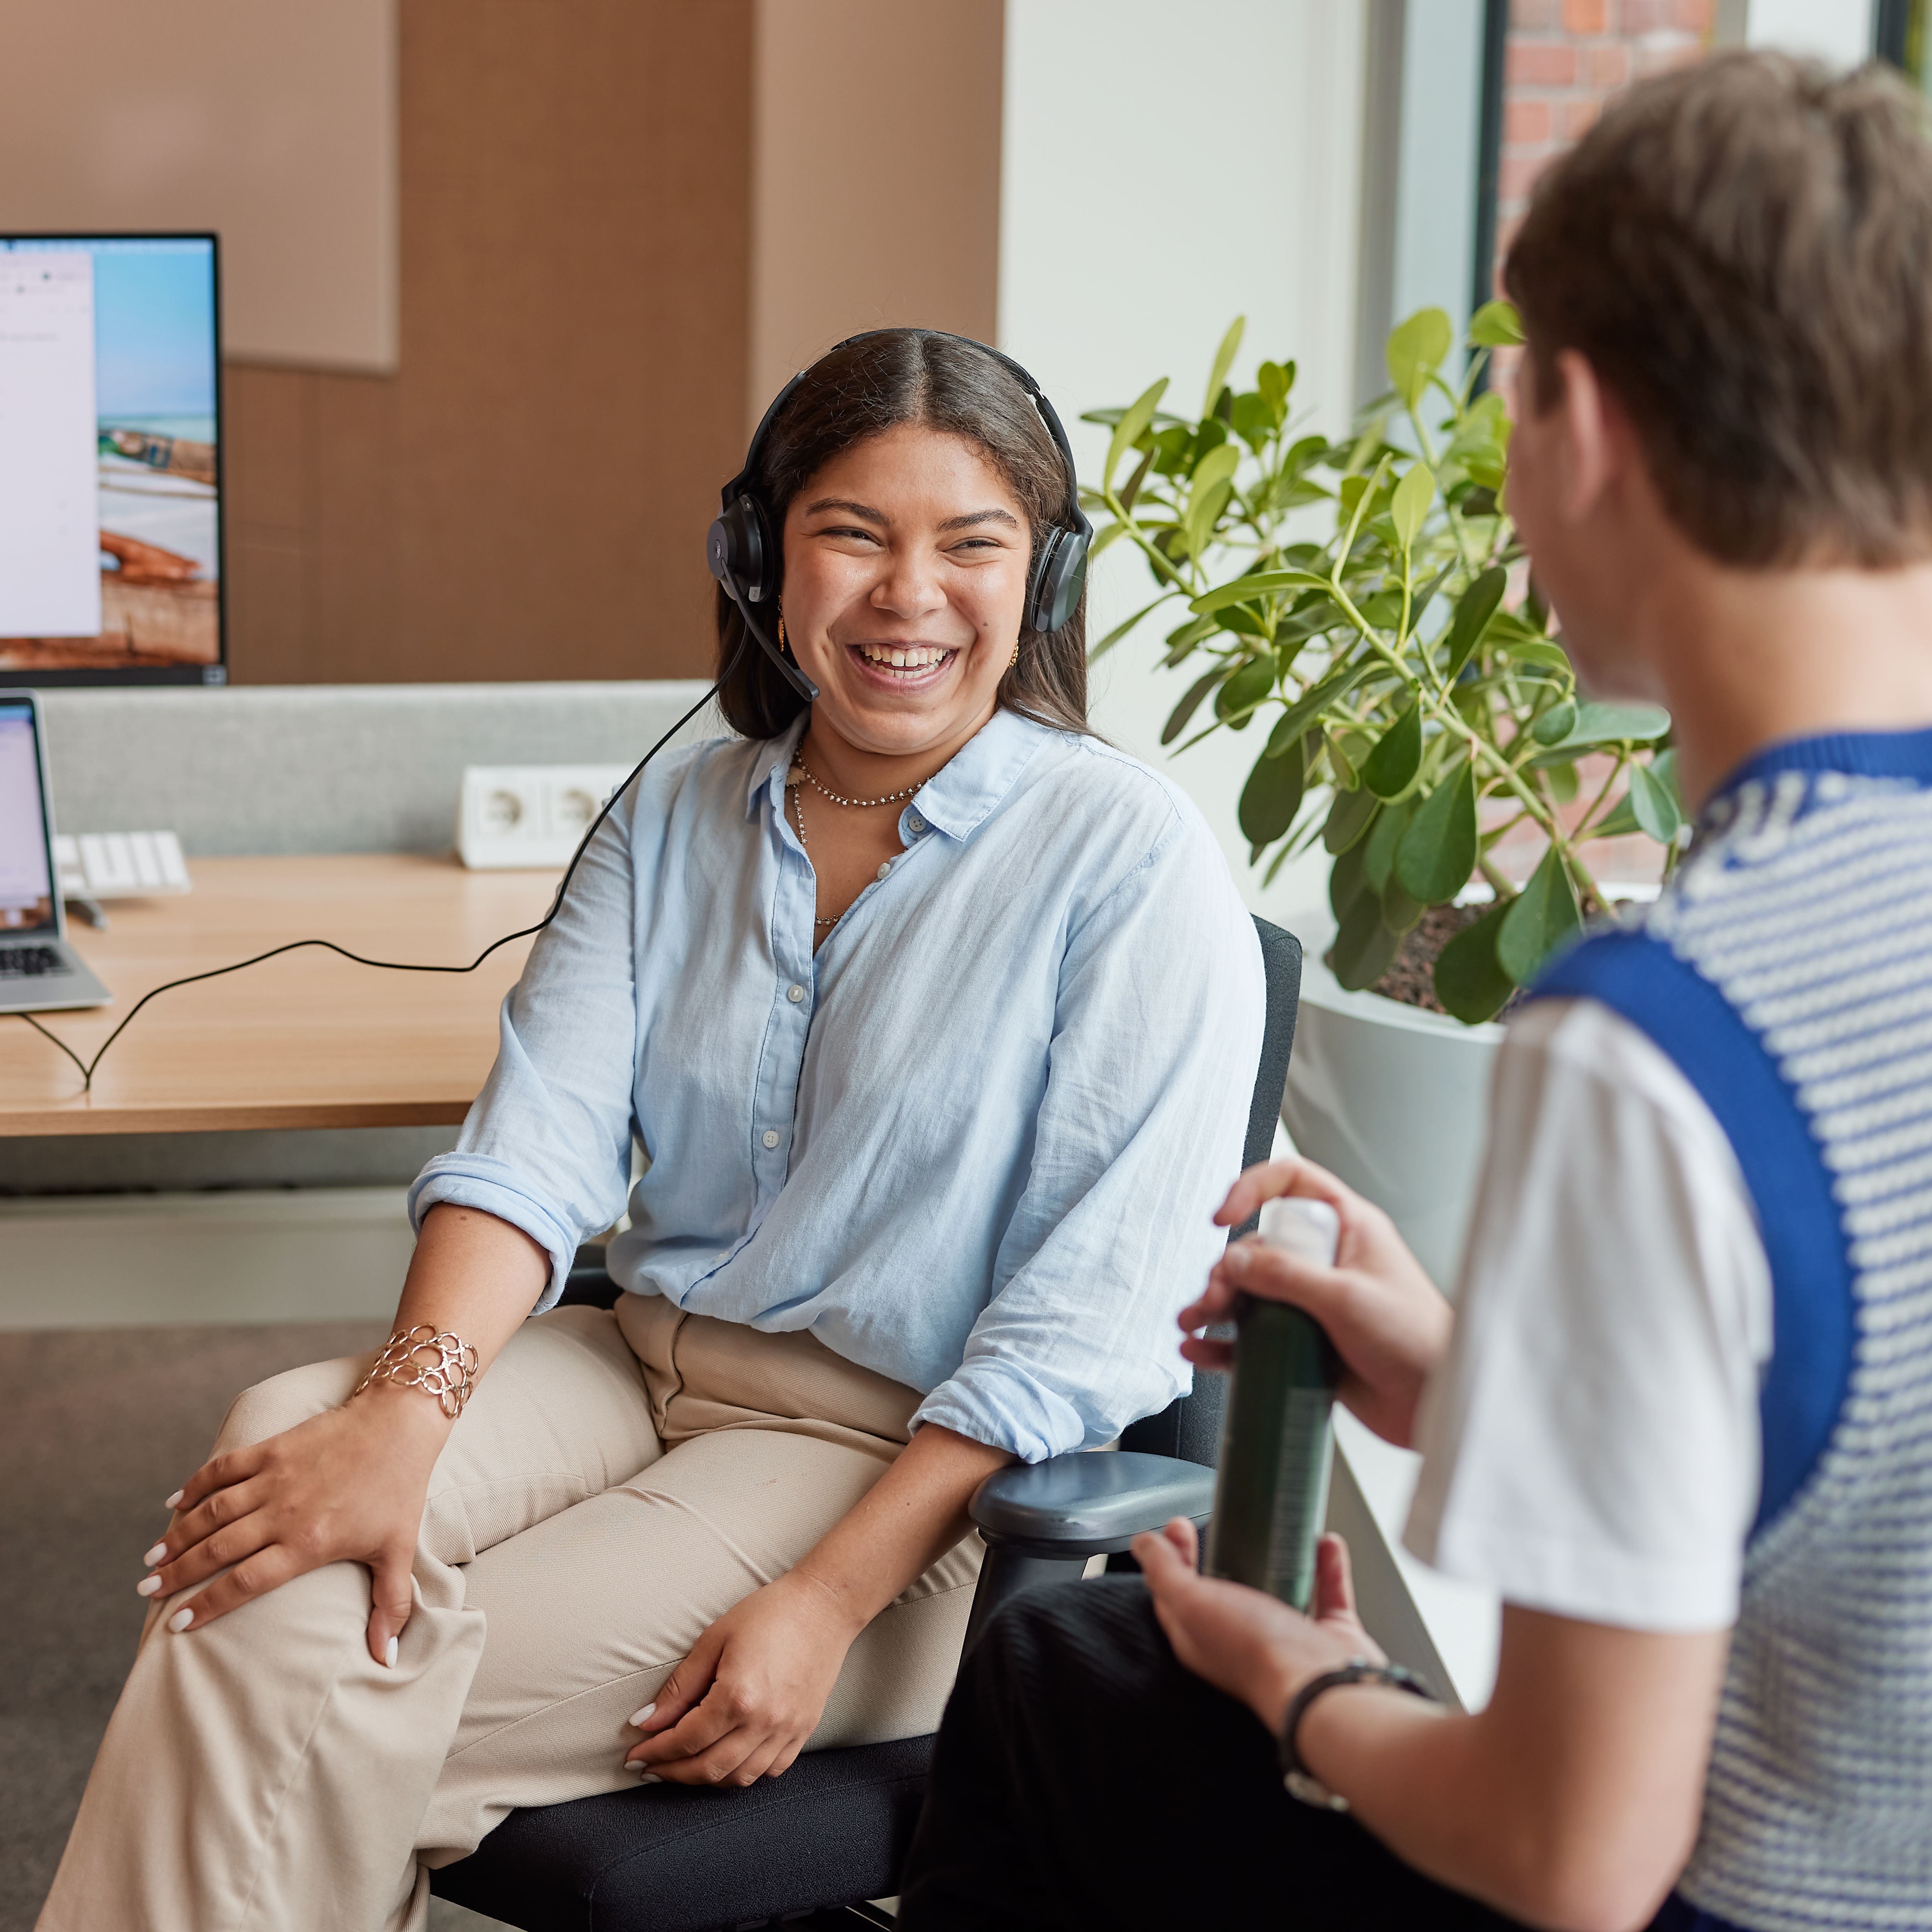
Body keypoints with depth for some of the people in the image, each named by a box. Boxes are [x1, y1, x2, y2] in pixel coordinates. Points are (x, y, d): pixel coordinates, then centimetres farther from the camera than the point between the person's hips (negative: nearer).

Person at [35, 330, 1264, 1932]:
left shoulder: (1132, 860, -7)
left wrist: (828, 1603, -20)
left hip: (908, 1457, -5)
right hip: (639, 1366, 5)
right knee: (282, 1446, -25)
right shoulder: (679, 819, 10)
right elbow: (540, 1136, -1)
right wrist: (407, 1404, -22)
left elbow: (1094, 1308, -13)